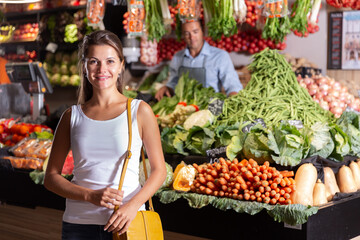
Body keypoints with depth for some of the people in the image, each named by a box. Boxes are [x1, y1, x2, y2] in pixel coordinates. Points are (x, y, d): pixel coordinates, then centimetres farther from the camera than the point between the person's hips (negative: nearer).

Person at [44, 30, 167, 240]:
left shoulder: (140, 111, -1)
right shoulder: (72, 116, 4)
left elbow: (159, 171, 0)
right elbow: (51, 177, 5)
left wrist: (133, 205, -16)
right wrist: (91, 196, -11)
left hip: (126, 223, -1)